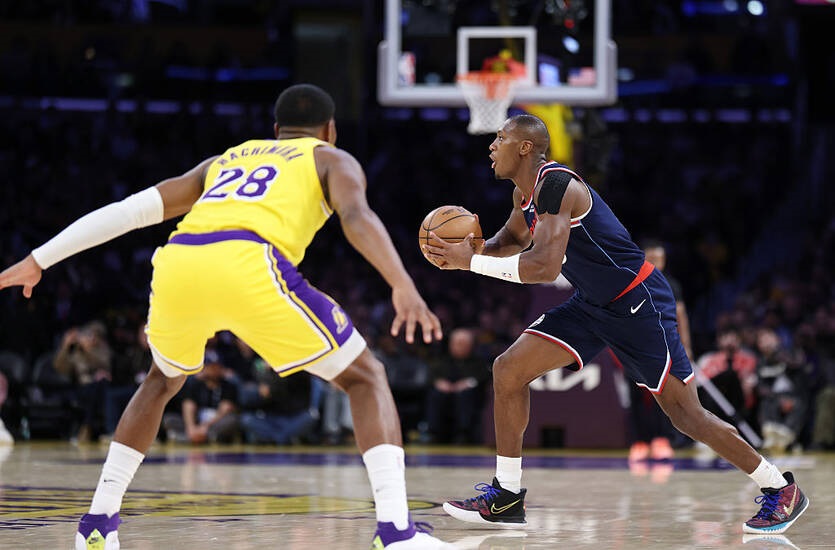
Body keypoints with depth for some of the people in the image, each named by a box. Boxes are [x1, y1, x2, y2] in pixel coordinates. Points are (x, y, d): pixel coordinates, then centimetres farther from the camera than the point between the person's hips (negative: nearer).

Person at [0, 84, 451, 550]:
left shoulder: (224, 160, 38)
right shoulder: (333, 160, 26)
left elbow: (129, 210, 31)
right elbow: (356, 216, 1)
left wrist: (39, 260, 32)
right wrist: (403, 285, -12)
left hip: (176, 265, 5)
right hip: (248, 265, -5)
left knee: (164, 381, 35)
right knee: (365, 376, 10)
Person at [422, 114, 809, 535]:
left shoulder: (555, 184, -25)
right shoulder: (525, 193, 5)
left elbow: (544, 266, -35)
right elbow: (511, 240, 24)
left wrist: (473, 262, -29)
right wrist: (469, 252, 2)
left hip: (639, 303, -9)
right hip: (592, 304, 9)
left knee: (685, 413, -5)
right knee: (508, 369, 0)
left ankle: (782, 490, 11)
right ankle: (506, 497, 7)